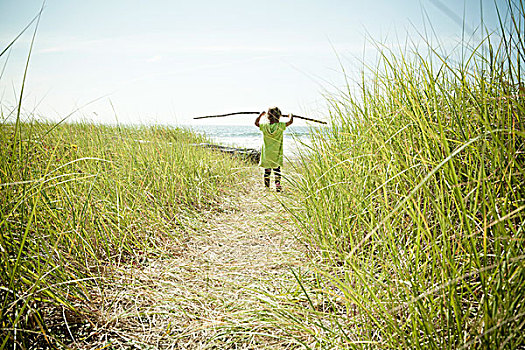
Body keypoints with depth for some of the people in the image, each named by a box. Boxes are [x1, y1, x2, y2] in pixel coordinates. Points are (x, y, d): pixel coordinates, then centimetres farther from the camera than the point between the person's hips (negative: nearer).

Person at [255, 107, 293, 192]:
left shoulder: (265, 126, -3)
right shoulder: (280, 126, -9)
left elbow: (256, 123, 15)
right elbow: (290, 121, -1)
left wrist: (261, 114, 27)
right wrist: (291, 115, 20)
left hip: (266, 155, 2)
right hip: (277, 155, -2)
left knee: (267, 170, 10)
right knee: (277, 170, 4)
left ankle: (266, 187, 13)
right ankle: (277, 186, 0)